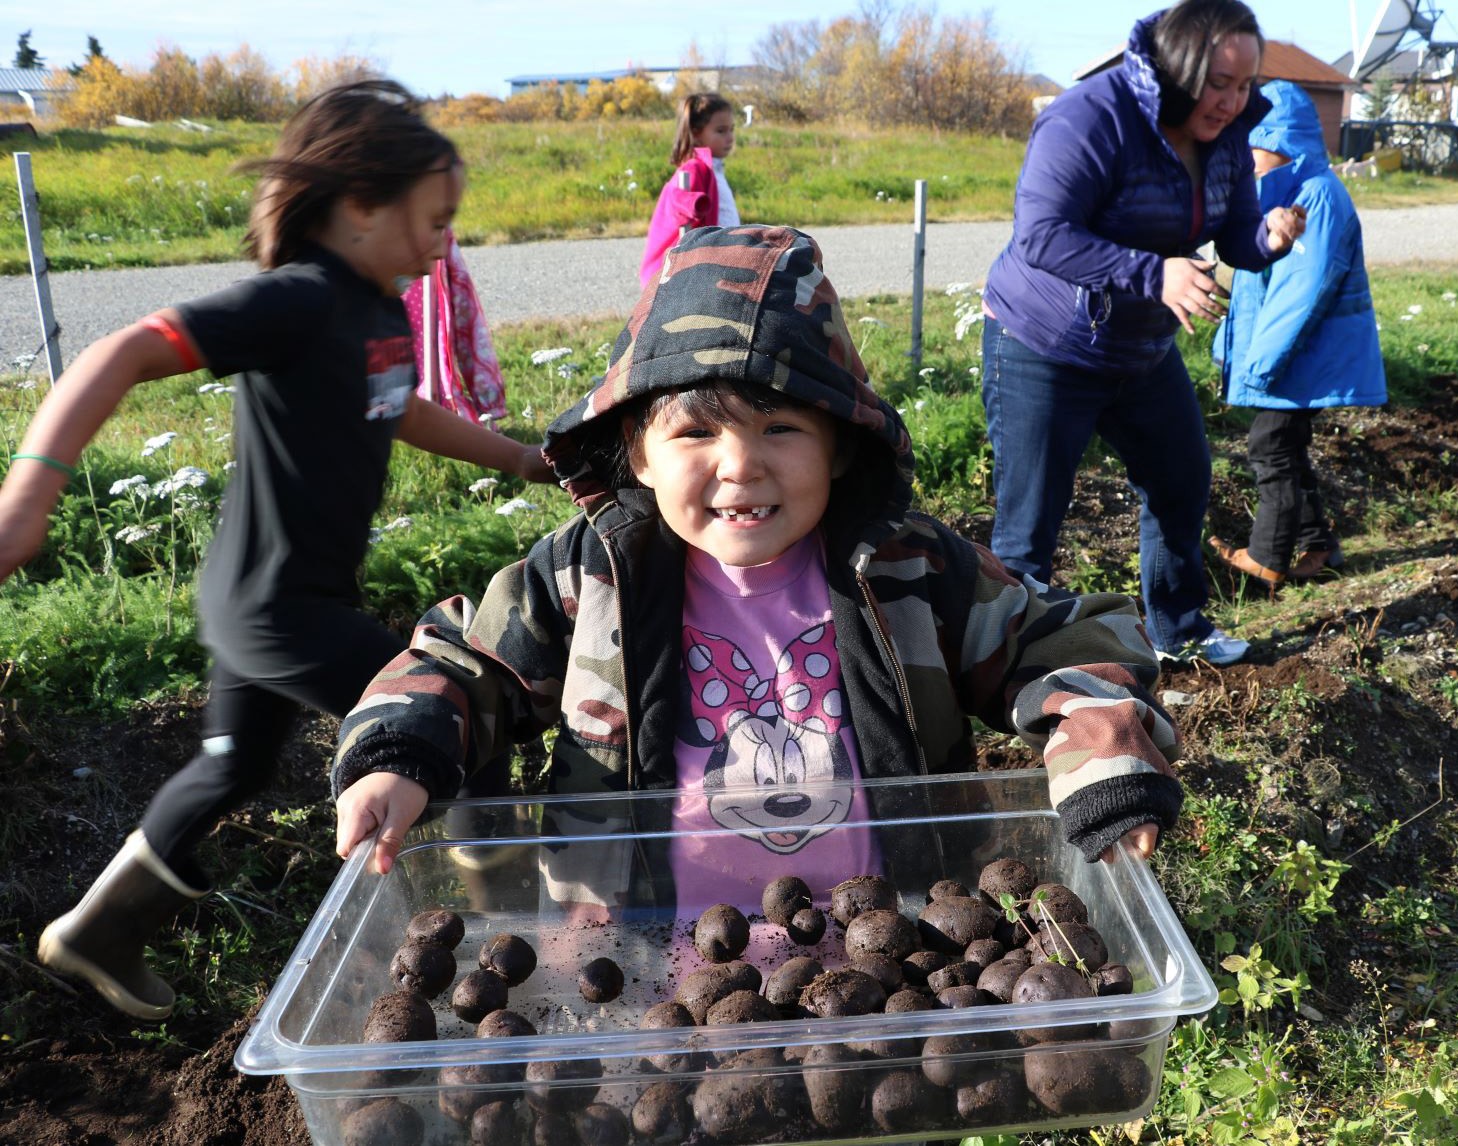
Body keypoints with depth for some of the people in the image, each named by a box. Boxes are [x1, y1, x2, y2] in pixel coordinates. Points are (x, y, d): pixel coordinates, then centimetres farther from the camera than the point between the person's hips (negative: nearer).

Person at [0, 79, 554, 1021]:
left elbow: (401, 412, 22)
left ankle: (99, 936, 44)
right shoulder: (298, 302, -23)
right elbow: (126, 356, -29)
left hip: (295, 596, 9)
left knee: (234, 771, 24)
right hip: (276, 606, -9)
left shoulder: (385, 310, 4)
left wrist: (526, 460, 23)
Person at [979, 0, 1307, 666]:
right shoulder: (1091, 117, -24)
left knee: (1183, 484, 18)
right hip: (1043, 352, -8)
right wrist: (1155, 274, -38)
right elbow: (1040, 234, -32)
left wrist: (1269, 237, -20)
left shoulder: (1224, 137, 1)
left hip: (1143, 352, 8)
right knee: (1029, 521, -6)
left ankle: (1178, 629, 38)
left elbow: (1235, 240, 5)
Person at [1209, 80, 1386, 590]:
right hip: (1286, 350, 9)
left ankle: (1267, 559, 7)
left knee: (1271, 448, -4)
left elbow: (1304, 289, -24)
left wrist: (1262, 359, -22)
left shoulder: (1318, 193, -19)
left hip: (1308, 352, -9)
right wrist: (1234, 344, 16)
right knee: (1282, 447, 14)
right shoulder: (1283, 189, 12)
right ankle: (1316, 544, 25)